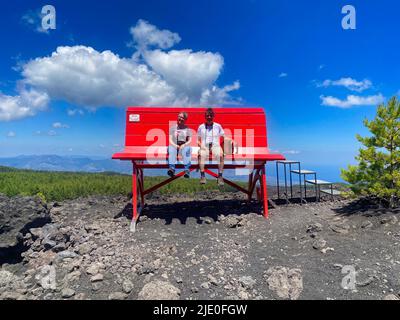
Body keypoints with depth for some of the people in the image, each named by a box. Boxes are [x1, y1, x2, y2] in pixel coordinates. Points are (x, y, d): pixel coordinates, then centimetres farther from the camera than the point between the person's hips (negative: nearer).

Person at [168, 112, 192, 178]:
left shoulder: (187, 129, 19)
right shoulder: (173, 128, 20)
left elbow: (190, 140, 8)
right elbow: (170, 139, 9)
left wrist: (184, 145, -12)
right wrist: (175, 145, -11)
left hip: (184, 146, 0)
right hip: (174, 146, 1)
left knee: (187, 149, -36)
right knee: (171, 149, -35)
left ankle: (187, 170, -47)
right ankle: (171, 168, -50)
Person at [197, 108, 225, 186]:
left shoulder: (218, 126, 14)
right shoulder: (201, 127, 15)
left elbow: (223, 138, 13)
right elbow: (198, 140, 15)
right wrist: (201, 145, -5)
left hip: (215, 145, 0)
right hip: (204, 146, 0)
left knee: (220, 155, -34)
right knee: (201, 155, -35)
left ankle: (220, 176, -30)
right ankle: (202, 175, -34)